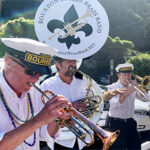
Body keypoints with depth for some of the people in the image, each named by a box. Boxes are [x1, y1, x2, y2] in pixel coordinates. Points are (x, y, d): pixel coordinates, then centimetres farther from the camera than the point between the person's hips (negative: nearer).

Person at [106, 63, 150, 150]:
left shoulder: (132, 87, 9)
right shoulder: (112, 87, -6)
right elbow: (114, 104, -22)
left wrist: (137, 87, -10)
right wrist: (128, 92, -25)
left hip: (130, 122, 5)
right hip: (116, 123, -5)